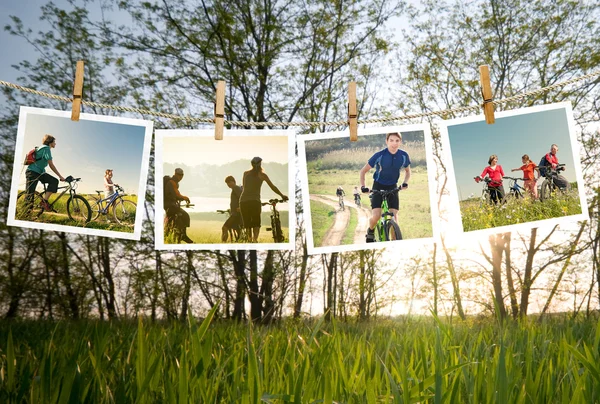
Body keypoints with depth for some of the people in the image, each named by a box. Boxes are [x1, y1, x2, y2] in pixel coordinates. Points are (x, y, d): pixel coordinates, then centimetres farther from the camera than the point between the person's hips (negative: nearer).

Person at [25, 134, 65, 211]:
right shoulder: (46, 148, -12)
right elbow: (51, 165, -18)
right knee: (30, 194, -7)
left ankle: (44, 200, -13)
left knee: (54, 181, -9)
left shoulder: (44, 148, 18)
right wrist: (60, 176, -18)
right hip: (32, 172, -10)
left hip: (39, 172, 10)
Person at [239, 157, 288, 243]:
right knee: (256, 223, 6)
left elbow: (243, 187, 18)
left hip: (243, 201, 2)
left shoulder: (246, 173, 15)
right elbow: (273, 187, 11)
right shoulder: (262, 174, 8)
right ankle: (255, 239, -18)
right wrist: (282, 196, 22)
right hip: (255, 201, -2)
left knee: (247, 224, 12)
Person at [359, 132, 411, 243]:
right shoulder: (379, 155, -20)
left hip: (393, 187, 3)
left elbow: (407, 171, 9)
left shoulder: (404, 156, -11)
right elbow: (363, 171, -9)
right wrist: (362, 186, -20)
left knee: (394, 216, -10)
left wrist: (405, 182, -10)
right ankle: (370, 231, 16)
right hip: (378, 186, -2)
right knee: (376, 216, -16)